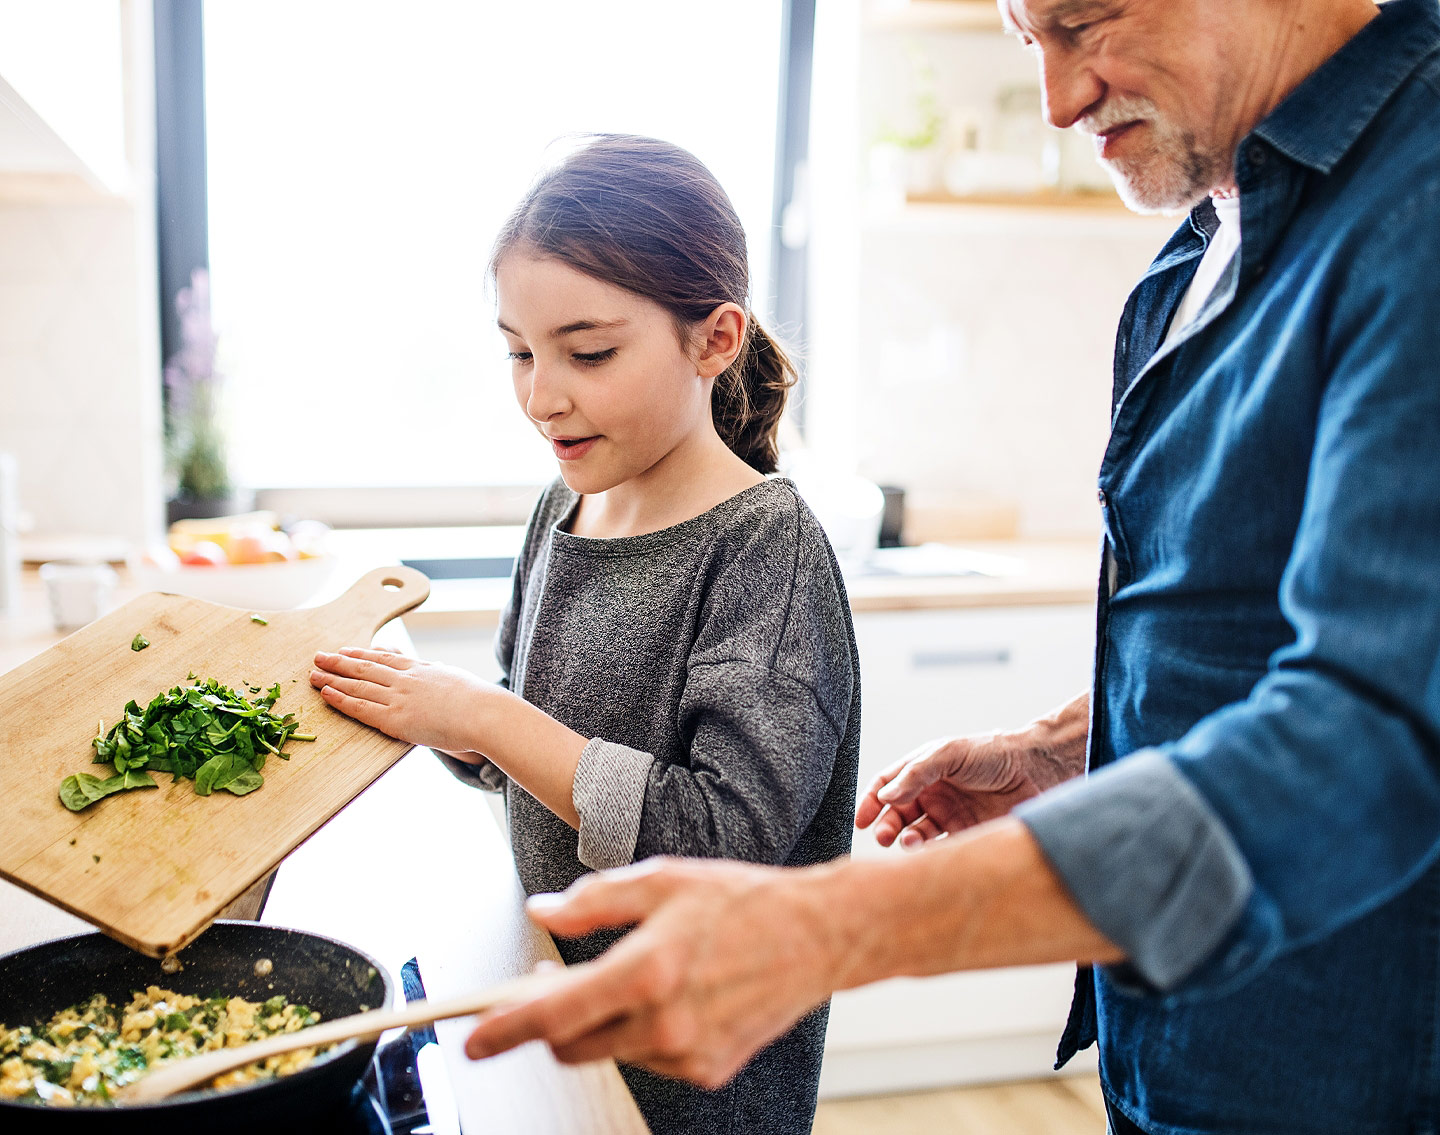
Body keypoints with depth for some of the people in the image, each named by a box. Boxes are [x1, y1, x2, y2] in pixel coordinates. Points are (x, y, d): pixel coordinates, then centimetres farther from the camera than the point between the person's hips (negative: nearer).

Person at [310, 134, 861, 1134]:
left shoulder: (765, 544, -22)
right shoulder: (564, 508, 0)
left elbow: (728, 839, -29)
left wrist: (487, 718, -26)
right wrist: (415, 701, -9)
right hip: (553, 1001, 7)